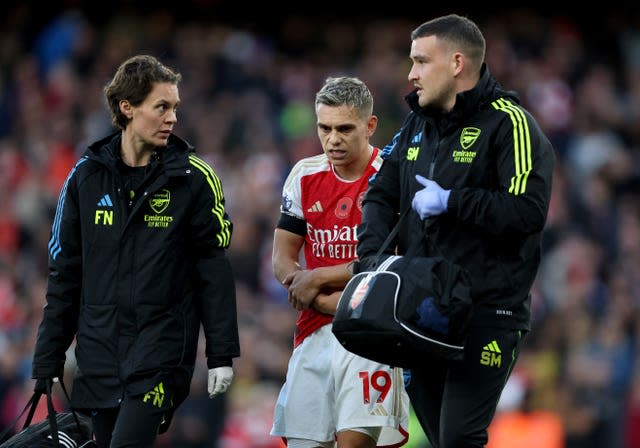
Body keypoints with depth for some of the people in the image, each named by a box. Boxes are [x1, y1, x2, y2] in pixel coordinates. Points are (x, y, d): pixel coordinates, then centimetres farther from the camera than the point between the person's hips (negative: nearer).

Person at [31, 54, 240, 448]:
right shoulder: (87, 176, 6)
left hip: (162, 345, -4)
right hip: (100, 350, 4)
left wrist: (222, 354, -4)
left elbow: (214, 268, -1)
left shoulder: (193, 177, -2)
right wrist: (48, 358, 8)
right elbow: (64, 271, 11)